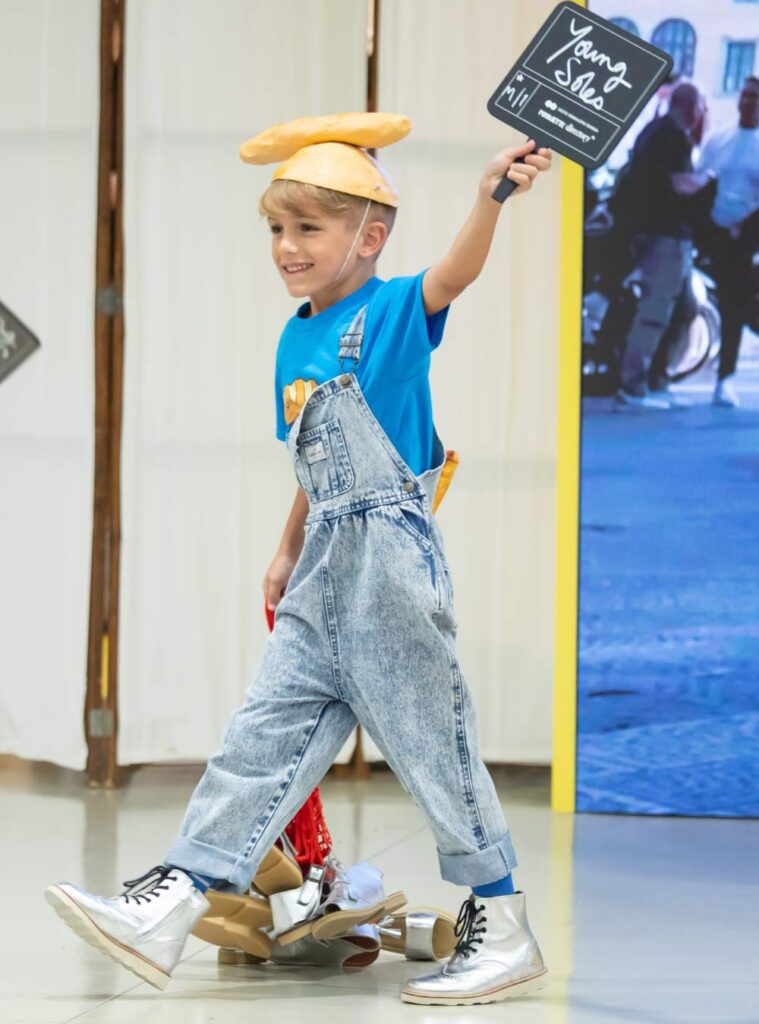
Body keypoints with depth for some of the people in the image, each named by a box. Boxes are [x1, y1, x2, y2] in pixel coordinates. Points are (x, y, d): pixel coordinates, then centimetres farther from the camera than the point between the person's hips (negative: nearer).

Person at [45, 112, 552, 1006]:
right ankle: (168, 906, 3)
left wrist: (489, 197, -47)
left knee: (430, 745, -1)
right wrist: (288, 551, 26)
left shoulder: (393, 313, -8)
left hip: (391, 565, -7)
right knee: (263, 735, 5)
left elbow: (455, 272, -30)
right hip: (322, 578, 7)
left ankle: (504, 930, 11)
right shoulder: (295, 340, 13)